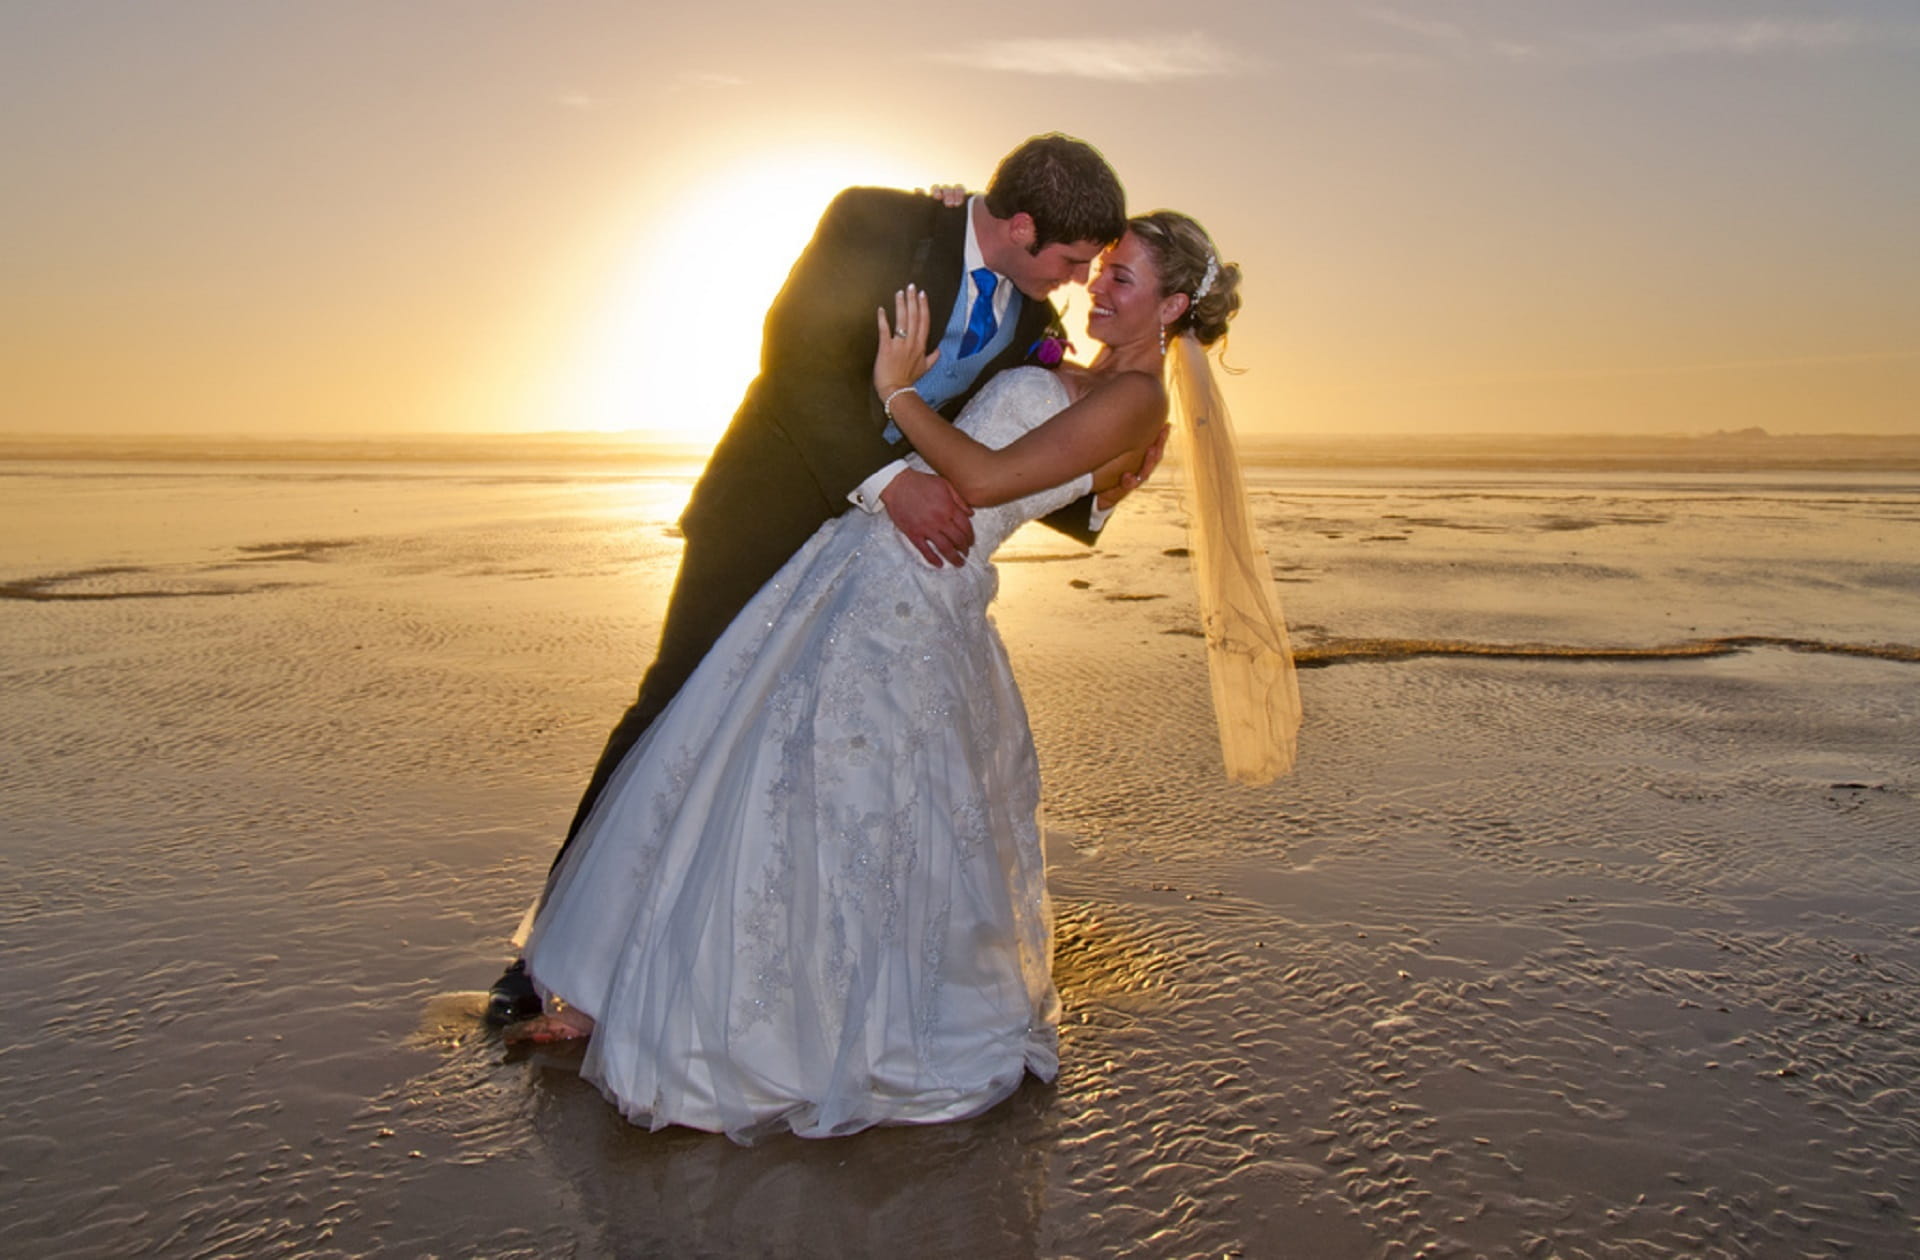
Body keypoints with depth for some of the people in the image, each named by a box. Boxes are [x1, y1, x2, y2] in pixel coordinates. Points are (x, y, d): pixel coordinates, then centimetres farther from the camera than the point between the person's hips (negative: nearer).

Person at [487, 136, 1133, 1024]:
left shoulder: (1032, 317, 0)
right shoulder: (874, 224, -17)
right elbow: (797, 351, -27)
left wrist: (1093, 495, -10)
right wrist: (886, 478, -37)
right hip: (769, 514, -5)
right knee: (677, 709, -3)